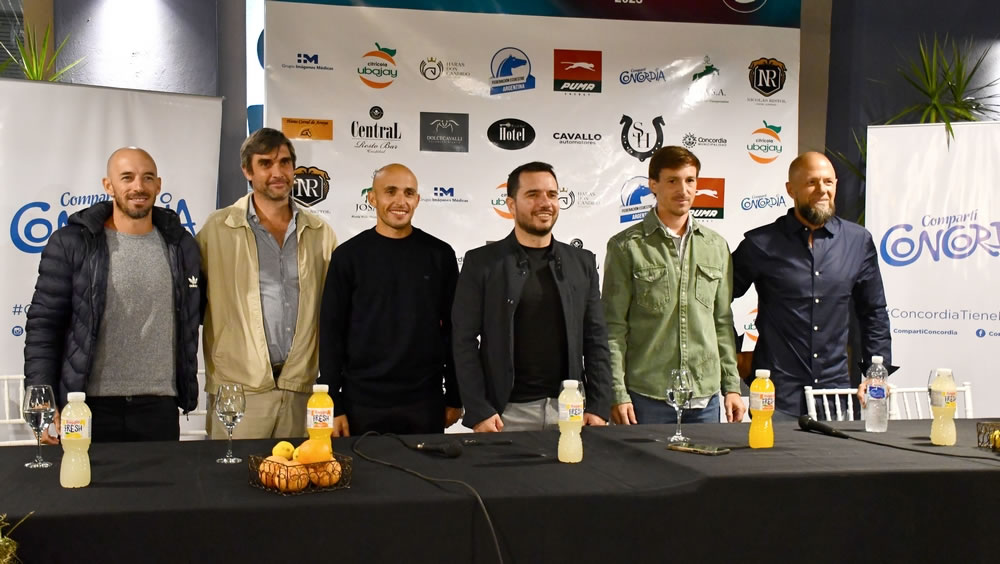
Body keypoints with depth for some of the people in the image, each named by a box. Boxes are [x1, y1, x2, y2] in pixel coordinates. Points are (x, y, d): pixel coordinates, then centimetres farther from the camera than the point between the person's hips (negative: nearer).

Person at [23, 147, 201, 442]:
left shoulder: (180, 245, 8)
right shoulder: (70, 243, -1)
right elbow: (44, 325, -3)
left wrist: (187, 393, 8)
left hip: (160, 408, 2)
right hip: (89, 407, -2)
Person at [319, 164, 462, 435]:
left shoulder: (440, 254, 2)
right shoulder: (348, 255, -1)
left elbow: (453, 329, 6)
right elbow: (331, 332, -1)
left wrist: (454, 397, 5)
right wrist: (333, 405, -5)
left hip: (426, 401, 1)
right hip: (362, 402, -1)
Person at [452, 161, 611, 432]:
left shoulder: (582, 262, 8)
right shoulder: (481, 262, -1)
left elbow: (595, 340, 7)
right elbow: (465, 341, -4)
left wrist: (599, 407, -1)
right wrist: (478, 411, -11)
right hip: (507, 412, -2)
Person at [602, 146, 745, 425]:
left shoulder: (716, 246, 11)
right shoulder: (626, 247, -2)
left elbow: (723, 322, 14)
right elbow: (614, 327, -4)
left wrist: (732, 386, 10)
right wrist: (618, 394, -9)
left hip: (705, 397, 4)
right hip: (646, 397, -4)